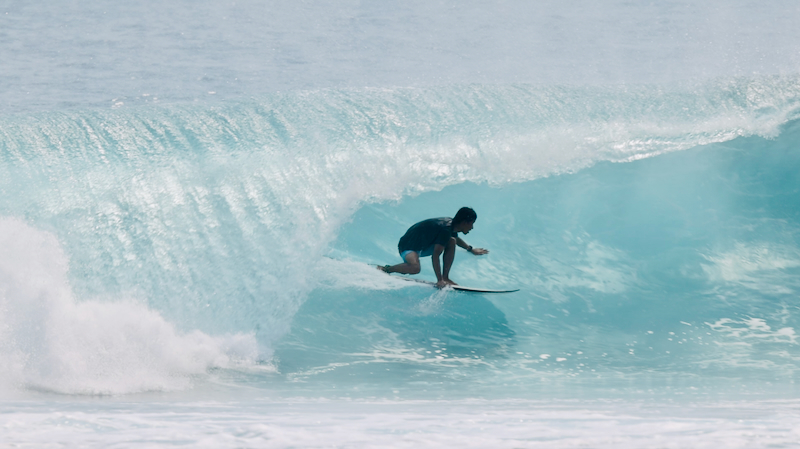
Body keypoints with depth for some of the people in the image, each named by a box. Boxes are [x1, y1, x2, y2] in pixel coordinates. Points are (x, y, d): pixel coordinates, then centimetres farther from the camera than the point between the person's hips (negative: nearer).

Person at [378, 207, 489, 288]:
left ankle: (445, 277, -2)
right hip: (408, 247, -10)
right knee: (415, 268, -39)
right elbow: (435, 256, -34)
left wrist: (471, 249, 37)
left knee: (452, 242, -3)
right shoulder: (446, 229, -29)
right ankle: (385, 269, -15)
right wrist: (439, 280, -37)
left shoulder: (452, 225, 1)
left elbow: (456, 238, 29)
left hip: (424, 246, 10)